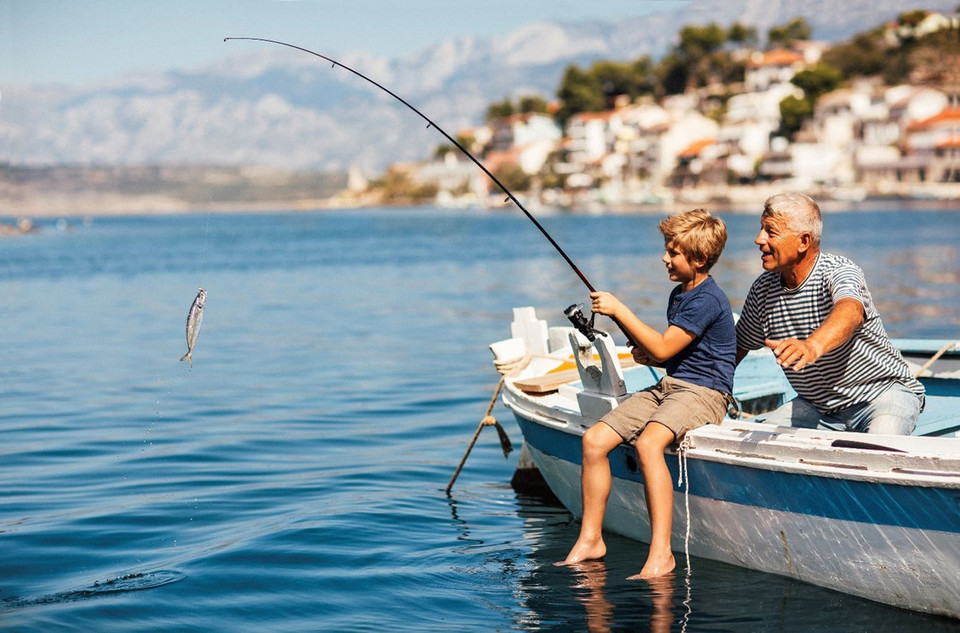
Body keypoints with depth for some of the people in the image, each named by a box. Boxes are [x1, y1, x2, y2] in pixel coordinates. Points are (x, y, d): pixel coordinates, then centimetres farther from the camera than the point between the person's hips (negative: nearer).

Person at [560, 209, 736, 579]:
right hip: (668, 385, 9)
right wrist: (648, 353, 9)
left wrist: (618, 310, -13)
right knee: (594, 439, -7)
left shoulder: (707, 300, -13)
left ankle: (661, 554, -35)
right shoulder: (678, 294, 18)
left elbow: (663, 348, -17)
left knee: (648, 443, -37)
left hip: (704, 391, -9)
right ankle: (590, 540, 2)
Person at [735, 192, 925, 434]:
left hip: (882, 390, -6)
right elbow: (740, 343, 17)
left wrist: (812, 346, -66)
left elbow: (850, 312, -45)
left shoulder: (840, 271, -20)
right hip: (818, 407, 7)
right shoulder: (763, 289, -2)